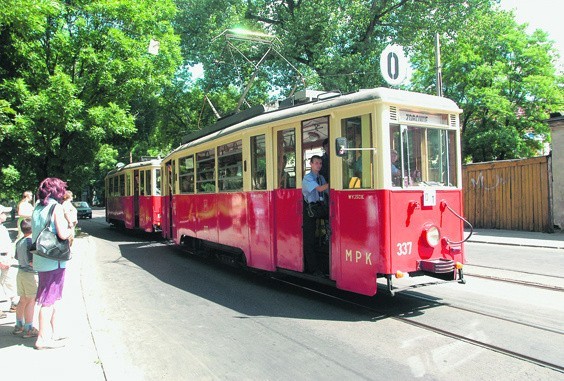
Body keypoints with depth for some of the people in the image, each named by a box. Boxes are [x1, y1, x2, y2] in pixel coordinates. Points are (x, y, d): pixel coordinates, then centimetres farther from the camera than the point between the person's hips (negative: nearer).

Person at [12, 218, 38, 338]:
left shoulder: (19, 242, 8)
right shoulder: (31, 242, -18)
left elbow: (17, 258, 18)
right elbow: (32, 262, -21)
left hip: (21, 273, 9)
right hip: (31, 274, -8)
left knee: (23, 301, 18)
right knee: (31, 302, -1)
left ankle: (19, 325, 28)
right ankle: (29, 329, 4)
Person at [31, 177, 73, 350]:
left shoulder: (37, 208, 10)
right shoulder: (56, 207, -13)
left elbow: (34, 231, 15)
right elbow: (62, 234, -21)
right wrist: (71, 229, -1)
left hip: (40, 260, 8)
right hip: (54, 261, -8)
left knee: (52, 298, 19)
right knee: (49, 300, 0)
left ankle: (54, 332, 29)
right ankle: (43, 339, 6)